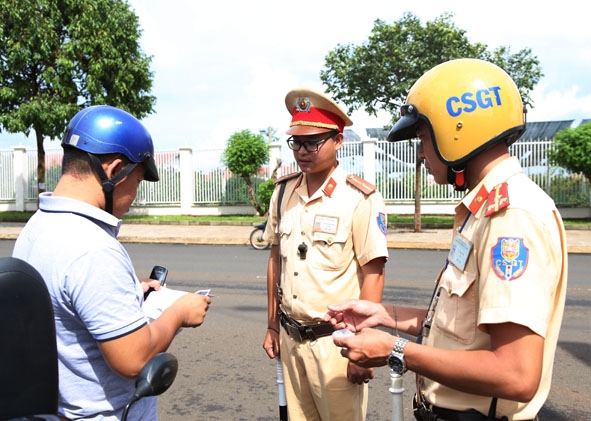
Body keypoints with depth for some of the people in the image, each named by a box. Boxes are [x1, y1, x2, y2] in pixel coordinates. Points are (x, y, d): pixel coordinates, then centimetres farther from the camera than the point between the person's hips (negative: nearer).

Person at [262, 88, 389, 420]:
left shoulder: (360, 199, -14)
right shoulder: (283, 192, 4)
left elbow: (373, 275, -13)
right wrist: (273, 326, 14)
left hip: (334, 341, -5)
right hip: (290, 338, 5)